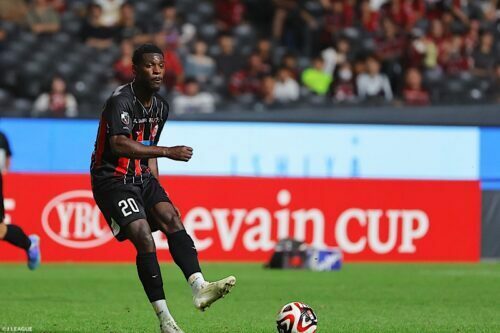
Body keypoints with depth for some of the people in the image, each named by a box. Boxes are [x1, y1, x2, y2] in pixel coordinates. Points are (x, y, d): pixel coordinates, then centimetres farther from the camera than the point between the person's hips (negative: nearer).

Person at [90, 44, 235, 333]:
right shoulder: (121, 101, -17)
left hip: (141, 177, 8)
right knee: (144, 239, -19)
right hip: (112, 179, -8)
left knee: (172, 219, -17)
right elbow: (119, 145, -33)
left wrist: (157, 191, 17)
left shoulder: (161, 106, 10)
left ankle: (199, 287, -32)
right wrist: (168, 152, -38)